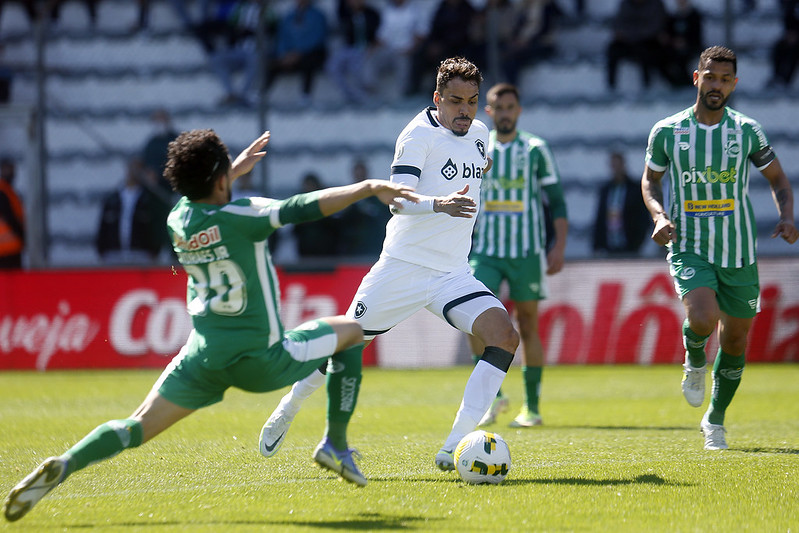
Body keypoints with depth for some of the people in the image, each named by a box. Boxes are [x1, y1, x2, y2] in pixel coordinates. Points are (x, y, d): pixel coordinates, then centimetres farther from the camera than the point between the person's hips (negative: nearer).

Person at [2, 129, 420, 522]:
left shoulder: (177, 221, 3)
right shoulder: (241, 215, -16)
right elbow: (310, 206, -24)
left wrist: (234, 171, 36)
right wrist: (369, 187, -24)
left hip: (203, 357, 5)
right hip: (260, 359, -5)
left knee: (137, 428, 5)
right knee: (351, 331, 16)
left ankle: (64, 465, -23)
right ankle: (335, 445, 15)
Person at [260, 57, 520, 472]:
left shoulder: (479, 134, 9)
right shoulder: (419, 134, -13)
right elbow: (398, 199, -27)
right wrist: (439, 204, -41)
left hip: (454, 274, 5)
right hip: (403, 267, -5)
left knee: (504, 336, -18)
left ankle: (455, 448, -21)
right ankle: (289, 407, 34)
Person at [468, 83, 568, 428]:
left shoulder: (536, 150, 2)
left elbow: (556, 202, 3)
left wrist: (559, 246, -6)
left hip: (527, 252, -2)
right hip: (485, 252, 2)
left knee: (528, 325, 3)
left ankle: (532, 408, 11)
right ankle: (493, 395, -6)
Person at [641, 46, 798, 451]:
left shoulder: (747, 131, 0)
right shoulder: (667, 131, -1)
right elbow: (650, 179, 13)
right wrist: (659, 215, -6)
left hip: (739, 253, 2)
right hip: (689, 248, -2)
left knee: (735, 342, 7)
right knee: (703, 318, -28)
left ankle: (715, 420, 29)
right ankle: (694, 362, 9)